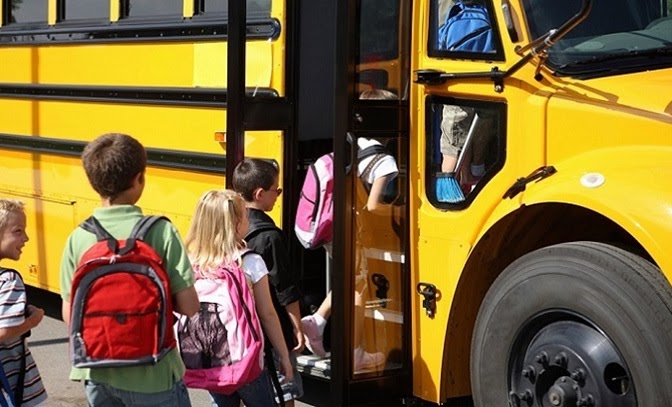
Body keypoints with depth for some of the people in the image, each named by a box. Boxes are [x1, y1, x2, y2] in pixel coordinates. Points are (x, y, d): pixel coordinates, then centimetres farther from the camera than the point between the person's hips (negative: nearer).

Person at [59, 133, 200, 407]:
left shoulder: (78, 238, -5)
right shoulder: (160, 231, -14)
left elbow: (70, 315, -1)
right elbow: (189, 306, -15)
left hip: (98, 373, 3)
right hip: (152, 375, -3)